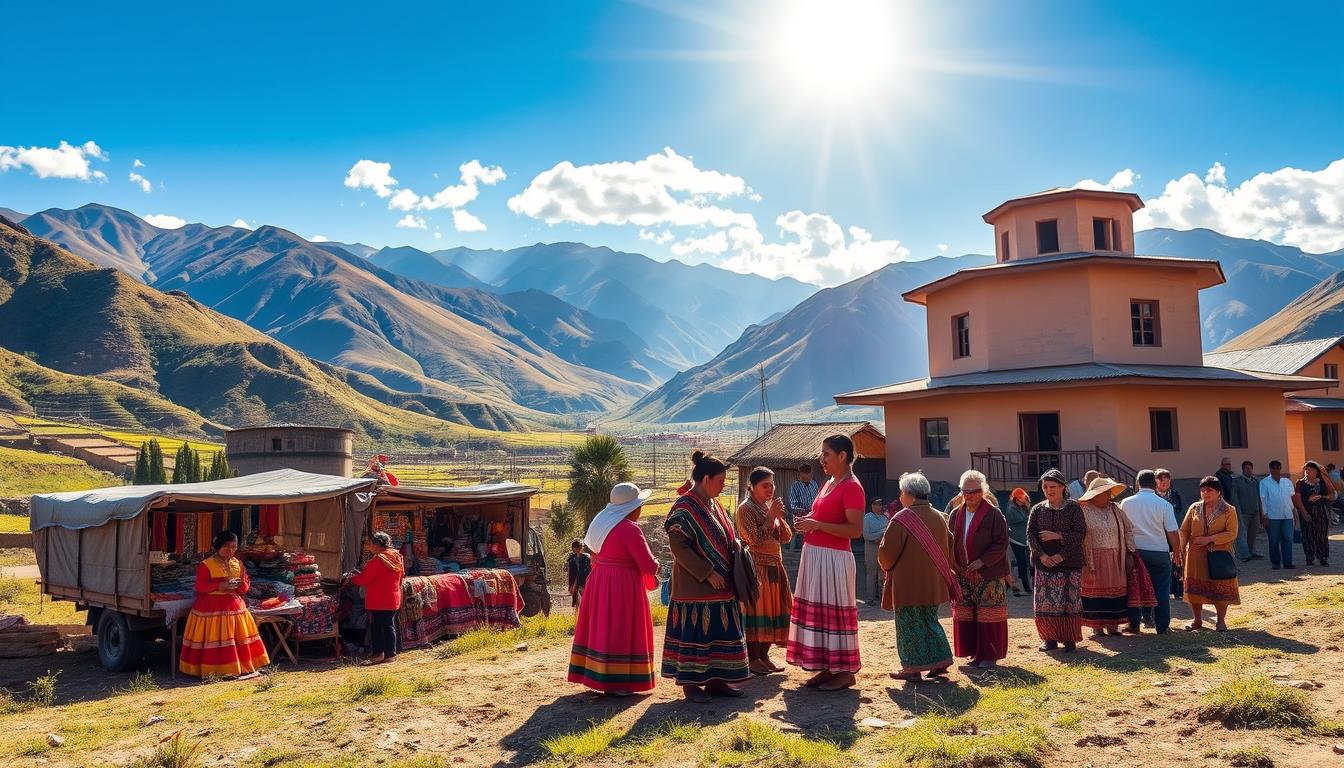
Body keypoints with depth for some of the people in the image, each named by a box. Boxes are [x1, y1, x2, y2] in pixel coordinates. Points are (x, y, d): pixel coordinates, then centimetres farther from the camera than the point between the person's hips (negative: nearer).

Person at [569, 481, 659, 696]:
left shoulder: (601, 523, 10)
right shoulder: (630, 529, -17)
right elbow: (649, 565, -18)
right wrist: (655, 565, 5)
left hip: (598, 583, 9)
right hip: (622, 586, -8)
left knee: (602, 628, 13)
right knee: (620, 630, -2)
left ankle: (599, 677, 22)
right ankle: (615, 684, 2)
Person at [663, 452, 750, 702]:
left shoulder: (712, 504, 13)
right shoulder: (684, 507, -15)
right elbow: (678, 546, -20)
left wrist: (736, 548, 1)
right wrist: (708, 573, -20)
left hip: (720, 586, 9)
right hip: (695, 586, -9)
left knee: (718, 631, 11)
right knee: (695, 631, -2)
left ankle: (714, 680, 20)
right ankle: (690, 682, 8)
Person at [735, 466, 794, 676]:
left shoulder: (771, 506, 13)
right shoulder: (746, 508, -10)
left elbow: (787, 537, 9)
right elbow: (755, 539, -18)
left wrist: (779, 517, -8)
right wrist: (771, 516, -18)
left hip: (775, 566, 8)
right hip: (757, 567, -8)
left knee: (772, 610, 10)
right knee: (755, 610, -4)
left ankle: (764, 655, 20)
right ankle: (752, 659, 4)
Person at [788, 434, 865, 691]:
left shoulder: (852, 487, -12)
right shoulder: (829, 484, 16)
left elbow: (855, 530, -20)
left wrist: (817, 525, -21)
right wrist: (809, 522, 6)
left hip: (833, 558, -9)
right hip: (814, 554, 9)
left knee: (835, 611, -4)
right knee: (818, 611, 11)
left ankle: (845, 672, 5)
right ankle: (827, 667, 19)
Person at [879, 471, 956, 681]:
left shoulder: (901, 519, -16)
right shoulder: (938, 518, 4)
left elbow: (887, 553, -14)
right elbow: (949, 548, 12)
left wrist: (887, 567, 7)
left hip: (907, 584, -6)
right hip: (933, 584, 6)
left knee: (909, 625, 4)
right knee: (930, 622, 19)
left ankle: (912, 668, 6)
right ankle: (940, 661, 17)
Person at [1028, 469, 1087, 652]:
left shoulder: (1073, 508, 0)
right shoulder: (1038, 509, 7)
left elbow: (1081, 533, -7)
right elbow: (1030, 535, 2)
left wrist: (1057, 536, -16)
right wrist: (1042, 555, -11)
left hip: (1069, 563, -3)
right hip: (1044, 563, 3)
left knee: (1070, 602, -1)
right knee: (1045, 602, 1)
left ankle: (1070, 639, 10)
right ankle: (1050, 639, 13)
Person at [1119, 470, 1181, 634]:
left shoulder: (1126, 503, -2)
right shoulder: (1163, 504, -7)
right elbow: (1173, 532, -7)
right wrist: (1176, 553, 5)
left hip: (1136, 550, 1)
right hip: (1159, 551, -1)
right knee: (1161, 589, 8)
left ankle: (1134, 625, 14)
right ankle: (1162, 626, 12)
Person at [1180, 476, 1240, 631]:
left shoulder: (1228, 510, -2)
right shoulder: (1194, 508, 7)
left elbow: (1231, 533, -10)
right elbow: (1184, 530, 8)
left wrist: (1209, 539, -18)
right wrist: (1181, 549, -2)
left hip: (1219, 554, -3)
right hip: (1196, 555, 3)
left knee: (1220, 588, 2)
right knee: (1195, 588, 5)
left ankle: (1221, 621, 16)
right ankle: (1197, 621, 19)